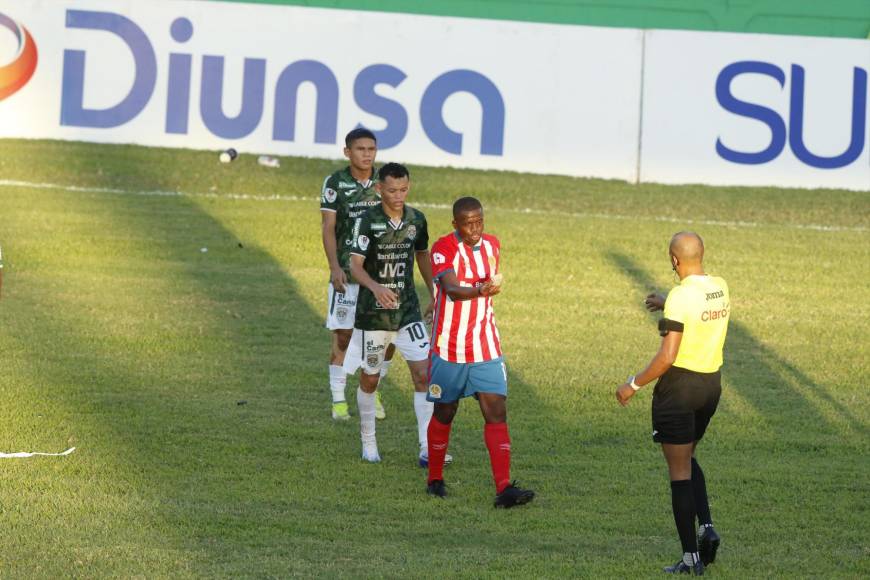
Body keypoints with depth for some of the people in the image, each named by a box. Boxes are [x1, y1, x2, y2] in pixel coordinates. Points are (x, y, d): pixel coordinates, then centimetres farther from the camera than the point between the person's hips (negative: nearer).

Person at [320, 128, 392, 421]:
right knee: (343, 336, -2)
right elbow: (328, 227, -5)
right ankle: (338, 400, 6)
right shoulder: (335, 183, -3)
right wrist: (334, 267, -14)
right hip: (346, 272, -3)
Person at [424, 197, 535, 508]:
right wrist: (479, 290, -49)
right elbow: (451, 289, -32)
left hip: (486, 348, 4)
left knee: (497, 412, -8)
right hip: (449, 349, -4)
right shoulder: (444, 248, -15)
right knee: (444, 413, 9)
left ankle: (504, 488, -15)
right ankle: (435, 480, 28)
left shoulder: (492, 245, 4)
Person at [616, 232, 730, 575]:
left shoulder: (681, 297, -21)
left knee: (680, 471, 2)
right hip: (711, 384, 7)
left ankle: (691, 557, 3)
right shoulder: (721, 288, 1)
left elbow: (667, 357, -23)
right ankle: (706, 527, 7)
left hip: (679, 387, -7)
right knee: (688, 460, 26)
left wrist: (634, 384, -11)